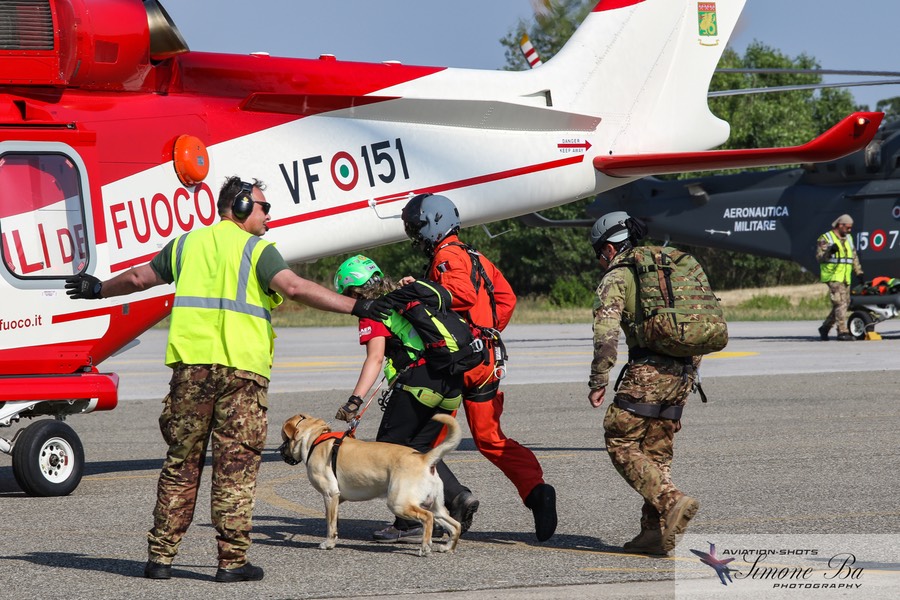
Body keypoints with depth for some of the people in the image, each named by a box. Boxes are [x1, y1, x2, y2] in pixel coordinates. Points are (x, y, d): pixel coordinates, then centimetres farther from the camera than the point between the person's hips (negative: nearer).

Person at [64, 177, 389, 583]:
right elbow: (293, 287, -16)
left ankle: (160, 556, 11)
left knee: (181, 463, 11)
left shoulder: (187, 243, 16)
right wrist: (354, 307, -17)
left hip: (191, 362, 5)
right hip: (241, 367, -4)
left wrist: (99, 290, 47)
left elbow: (139, 278, 28)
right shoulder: (255, 249, 0)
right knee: (235, 468, -1)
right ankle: (232, 561, -1)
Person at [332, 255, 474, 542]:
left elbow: (375, 359, -13)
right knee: (418, 449, 17)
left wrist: (355, 400, -21)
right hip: (453, 381, 8)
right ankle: (456, 495, -3)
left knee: (390, 447, 5)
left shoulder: (373, 312, 1)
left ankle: (408, 524, 1)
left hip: (419, 377, -8)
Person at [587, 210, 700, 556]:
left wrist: (598, 382, -8)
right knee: (657, 451, 14)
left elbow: (606, 333, -12)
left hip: (648, 371, -7)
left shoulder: (617, 277, 1)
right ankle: (656, 533, 10)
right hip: (683, 371, 7)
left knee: (620, 443, -1)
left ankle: (672, 502, -18)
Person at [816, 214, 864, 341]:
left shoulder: (848, 238, 18)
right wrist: (830, 251, -30)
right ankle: (843, 332, -17)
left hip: (845, 278, 8)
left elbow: (854, 257, 24)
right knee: (840, 303, -16)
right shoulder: (825, 238, -5)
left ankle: (825, 328, 22)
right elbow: (819, 257, -12)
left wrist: (859, 272, 15)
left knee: (844, 304, 8)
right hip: (833, 277, -8)